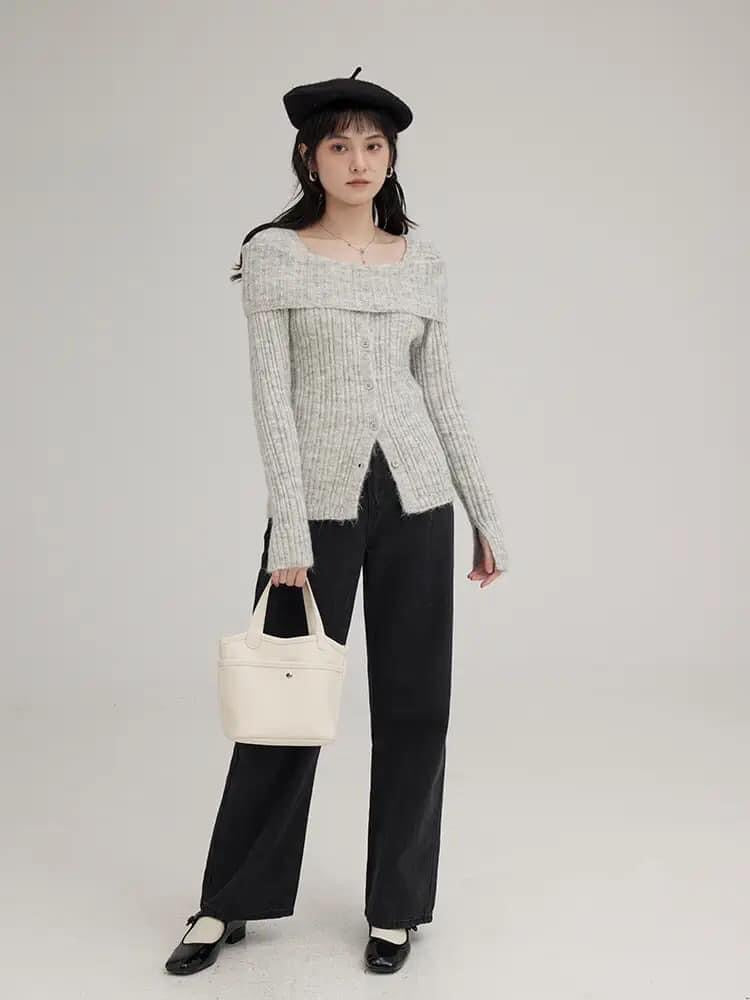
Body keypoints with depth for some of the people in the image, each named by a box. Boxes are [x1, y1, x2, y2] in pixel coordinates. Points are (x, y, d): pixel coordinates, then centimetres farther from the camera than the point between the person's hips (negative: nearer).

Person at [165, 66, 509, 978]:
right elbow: (271, 395, -8)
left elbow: (441, 396, 10)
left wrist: (485, 515, 9)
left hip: (414, 495, 3)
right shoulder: (273, 255, -2)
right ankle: (229, 902, 24)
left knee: (414, 704, 7)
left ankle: (396, 905, 24)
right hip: (320, 498, -3)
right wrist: (288, 528, -15)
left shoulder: (422, 264, 8)